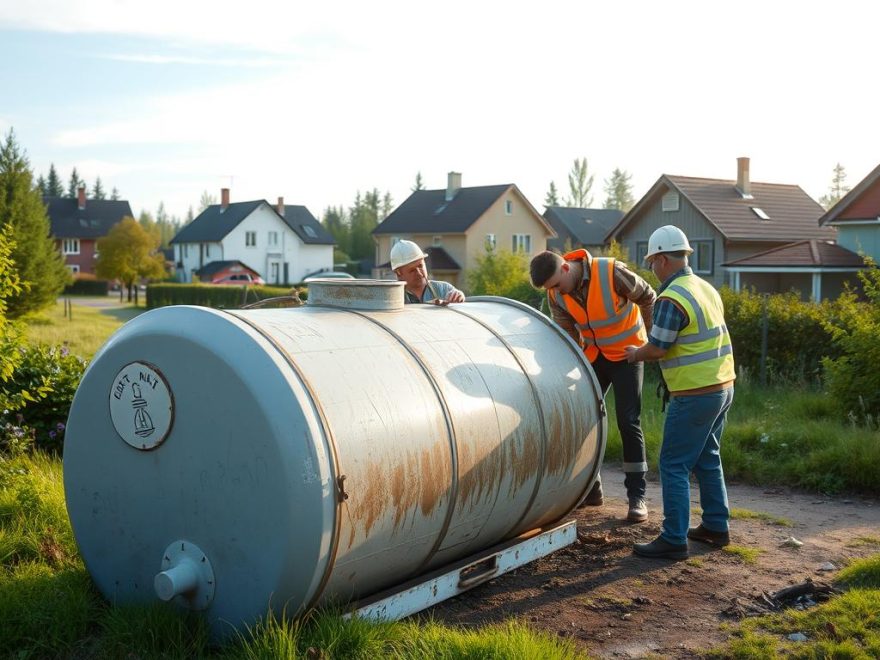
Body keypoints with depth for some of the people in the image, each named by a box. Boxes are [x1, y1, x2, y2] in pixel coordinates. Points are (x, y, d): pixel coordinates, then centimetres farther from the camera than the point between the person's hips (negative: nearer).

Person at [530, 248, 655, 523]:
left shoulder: (612, 272, -27)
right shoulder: (556, 294, -12)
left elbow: (648, 299, -11)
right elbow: (568, 334, -1)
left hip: (626, 353, -5)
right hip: (593, 355, 5)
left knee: (628, 422, -9)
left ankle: (637, 496, -1)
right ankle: (591, 489, 18)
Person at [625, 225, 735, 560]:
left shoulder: (672, 298, -19)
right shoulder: (706, 288, 11)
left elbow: (657, 347, -16)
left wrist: (636, 354, 5)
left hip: (694, 395, -9)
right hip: (722, 386, 9)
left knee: (674, 466, -2)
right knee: (707, 460, 20)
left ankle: (674, 540, 1)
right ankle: (716, 526, 28)